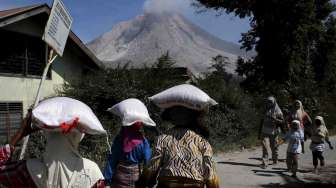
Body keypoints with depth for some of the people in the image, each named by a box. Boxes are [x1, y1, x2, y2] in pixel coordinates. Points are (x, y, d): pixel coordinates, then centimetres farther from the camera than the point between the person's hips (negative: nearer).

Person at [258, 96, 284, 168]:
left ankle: (275, 159, 35)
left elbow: (282, 122, -7)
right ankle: (265, 162, -10)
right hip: (264, 131, 3)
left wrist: (274, 119, -24)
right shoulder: (266, 110, 10)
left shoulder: (278, 111, -4)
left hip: (273, 132, -2)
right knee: (264, 145, -11)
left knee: (273, 146, 9)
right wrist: (259, 132, 16)